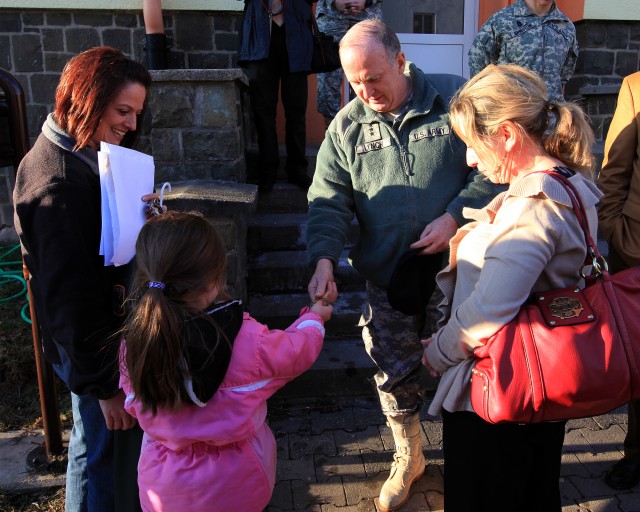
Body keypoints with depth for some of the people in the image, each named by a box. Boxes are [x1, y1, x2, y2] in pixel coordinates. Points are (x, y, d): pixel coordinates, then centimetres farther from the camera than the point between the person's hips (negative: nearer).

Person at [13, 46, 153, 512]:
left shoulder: (89, 153, 3)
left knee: (101, 441, 25)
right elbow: (70, 295, -25)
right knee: (101, 445, 11)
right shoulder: (59, 184, -27)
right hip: (89, 343, -9)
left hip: (109, 321, 9)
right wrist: (104, 385, -19)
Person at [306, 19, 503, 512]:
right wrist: (324, 258, -20)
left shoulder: (455, 98, -6)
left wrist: (453, 217, -17)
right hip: (388, 285, 2)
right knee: (396, 377, 15)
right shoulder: (346, 127, 1)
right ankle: (408, 459, 41)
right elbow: (328, 203, -3)